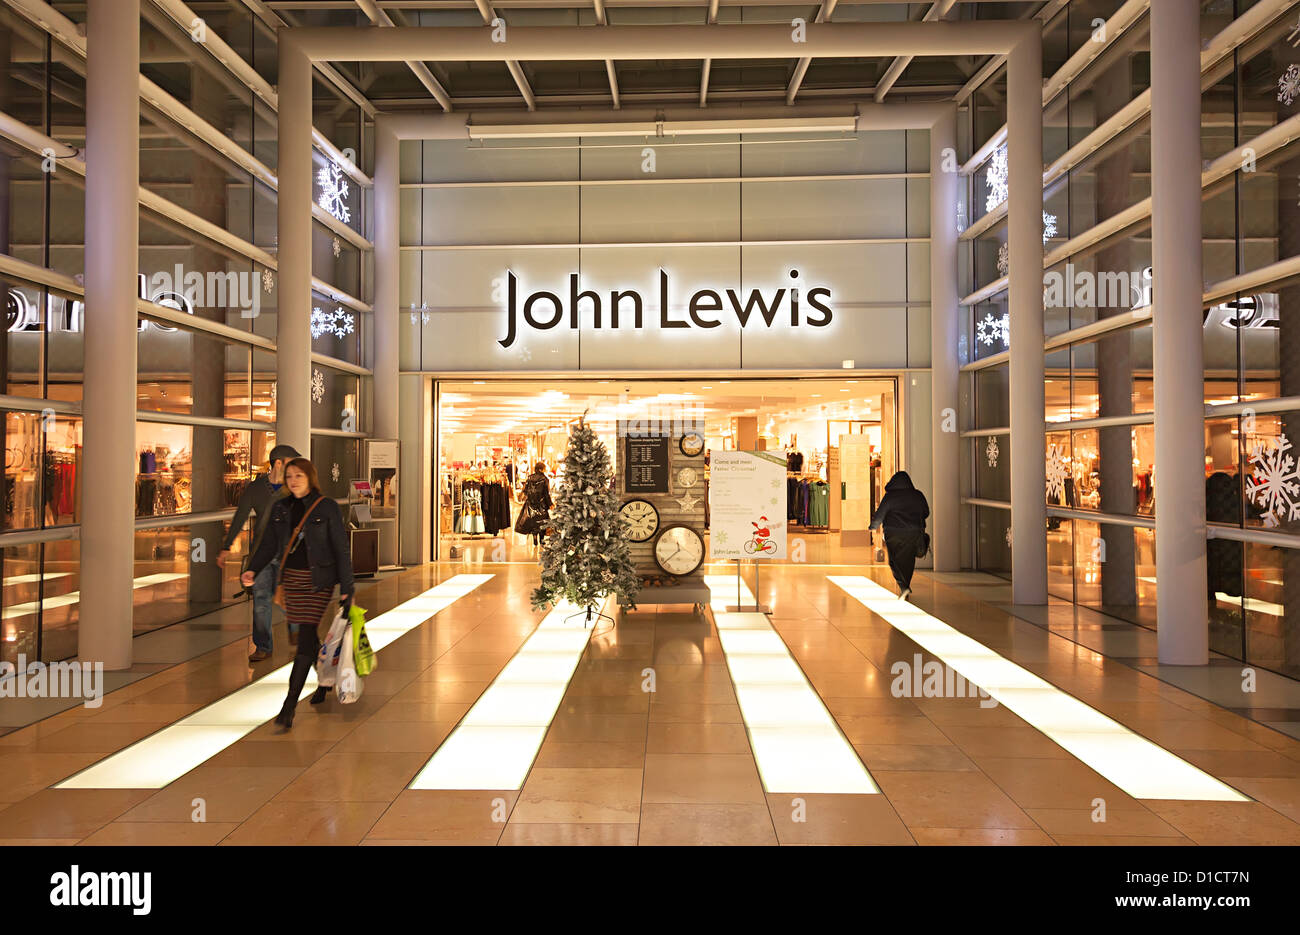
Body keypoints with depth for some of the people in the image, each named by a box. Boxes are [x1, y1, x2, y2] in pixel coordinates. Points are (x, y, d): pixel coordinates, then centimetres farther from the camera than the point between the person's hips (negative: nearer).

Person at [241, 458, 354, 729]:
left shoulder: (328, 508, -7)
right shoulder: (281, 509, 8)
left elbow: (341, 550, -6)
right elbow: (269, 544, 8)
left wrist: (346, 589, -9)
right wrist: (253, 570, -11)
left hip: (318, 580, -5)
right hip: (292, 578, 5)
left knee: (305, 637, -10)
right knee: (308, 635, 14)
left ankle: (289, 705, -11)